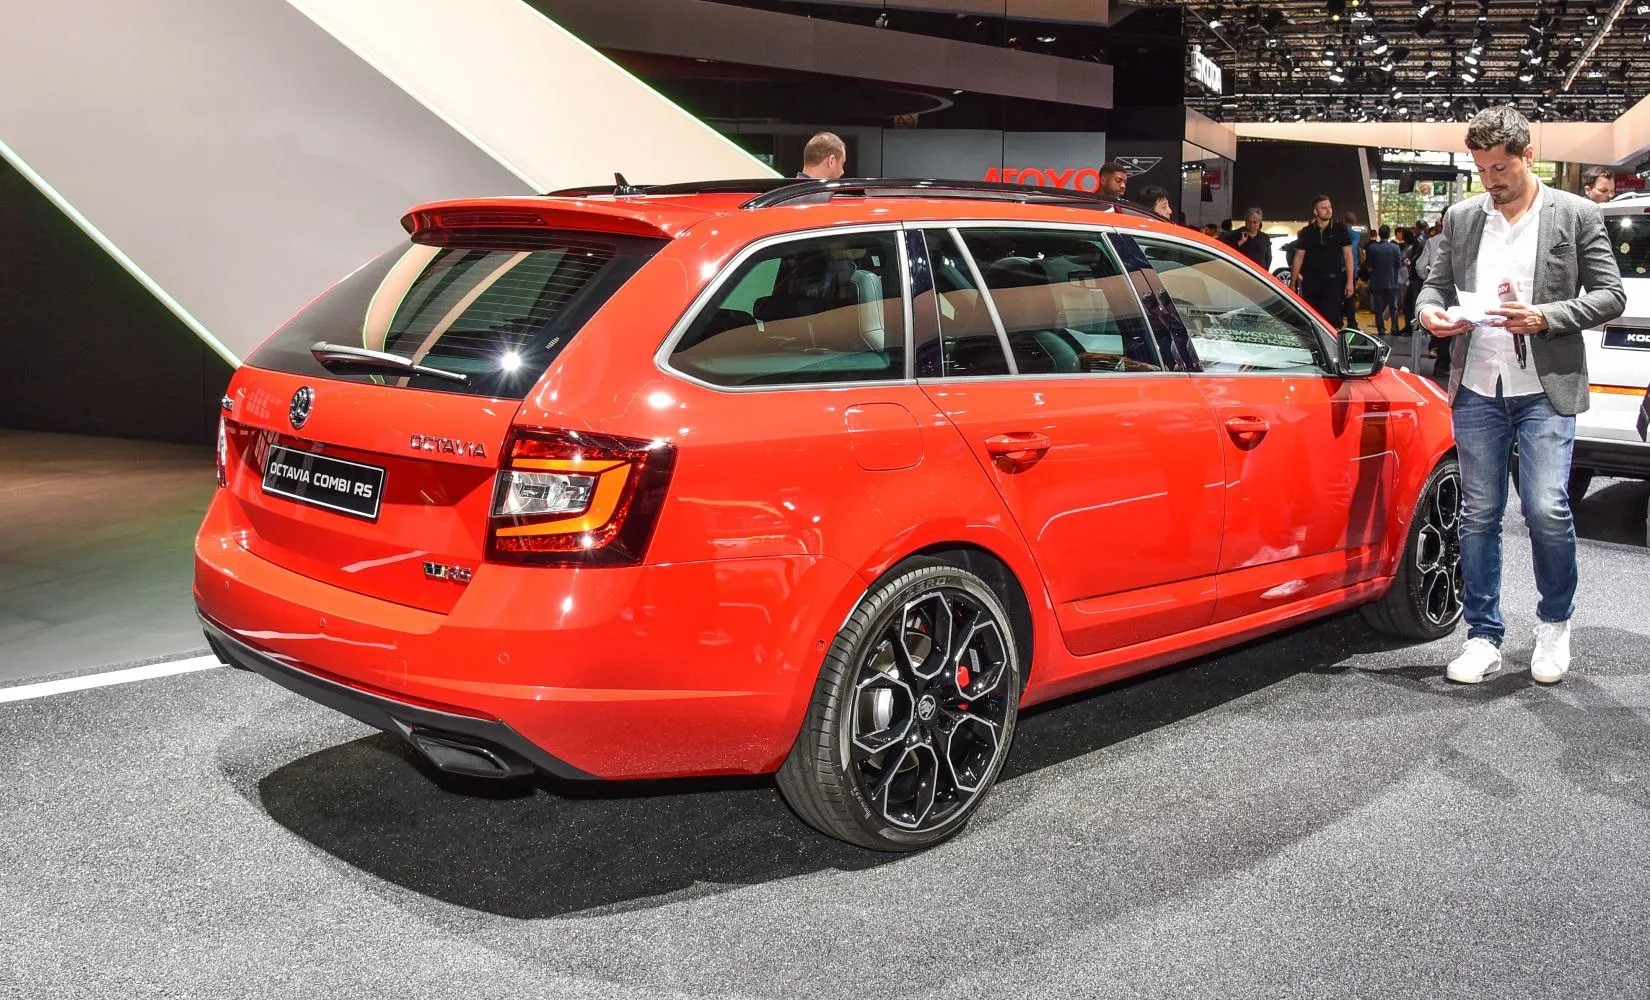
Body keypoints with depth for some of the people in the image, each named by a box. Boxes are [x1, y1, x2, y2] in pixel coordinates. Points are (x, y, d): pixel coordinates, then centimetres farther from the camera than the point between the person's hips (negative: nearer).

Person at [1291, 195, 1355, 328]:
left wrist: (1350, 282, -4)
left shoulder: (1340, 230, 3)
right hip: (1310, 281, 2)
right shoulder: (1306, 232, 6)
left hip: (1333, 280, -2)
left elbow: (1348, 256, 3)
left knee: (1330, 319, -13)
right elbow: (1298, 258, 8)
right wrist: (1293, 283, 4)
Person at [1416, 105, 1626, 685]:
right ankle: (1484, 638, 15)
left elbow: (1610, 295, 0)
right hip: (1478, 391, 3)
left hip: (1545, 391, -3)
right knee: (1479, 517, 5)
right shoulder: (1461, 219, 10)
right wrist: (1430, 311, -7)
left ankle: (1555, 621, 15)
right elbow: (1436, 283, 16)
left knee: (1547, 510, -11)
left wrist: (1544, 317, -15)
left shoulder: (1576, 215, 1)